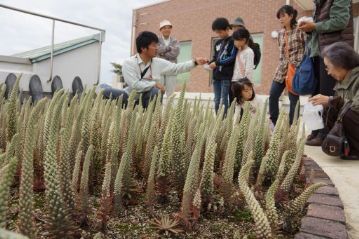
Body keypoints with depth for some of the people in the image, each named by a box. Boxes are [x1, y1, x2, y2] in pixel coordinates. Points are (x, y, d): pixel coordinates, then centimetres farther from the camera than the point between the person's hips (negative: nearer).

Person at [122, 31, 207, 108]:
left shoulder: (159, 63, 0)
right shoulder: (129, 63, -12)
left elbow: (176, 68, 4)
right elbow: (134, 85, -22)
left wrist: (195, 62, -6)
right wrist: (155, 84, -17)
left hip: (150, 99, 5)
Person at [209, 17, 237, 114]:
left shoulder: (232, 41, -3)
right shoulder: (217, 43, 18)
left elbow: (232, 58, -12)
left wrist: (217, 63, -15)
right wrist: (210, 63, -2)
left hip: (227, 76, -7)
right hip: (216, 76, 7)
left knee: (223, 101, -8)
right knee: (217, 101, 7)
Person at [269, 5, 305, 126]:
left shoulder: (300, 31, -6)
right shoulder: (280, 33, 13)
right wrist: (282, 65, 12)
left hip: (296, 70, -6)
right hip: (281, 69, 7)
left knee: (293, 99, -1)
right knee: (273, 96, 4)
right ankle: (274, 123, 16)